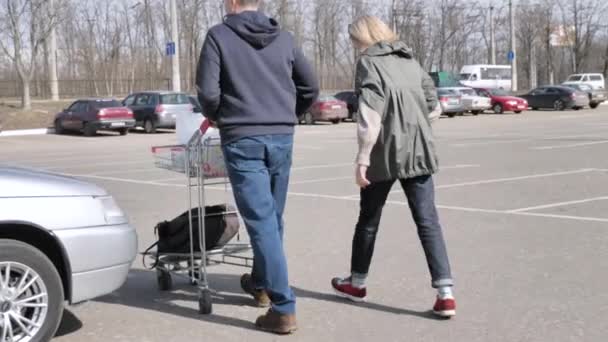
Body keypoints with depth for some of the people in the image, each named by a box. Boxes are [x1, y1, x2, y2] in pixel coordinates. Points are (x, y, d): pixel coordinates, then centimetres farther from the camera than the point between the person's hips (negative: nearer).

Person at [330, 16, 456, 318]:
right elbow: (432, 101, 19)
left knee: (369, 218, 13)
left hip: (385, 153, -5)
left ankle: (357, 282, 29)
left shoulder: (369, 62, -5)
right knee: (427, 221, 2)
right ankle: (445, 294, -5)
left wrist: (362, 158, -15)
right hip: (419, 152, 5)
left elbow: (371, 114, -15)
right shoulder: (410, 61, 14)